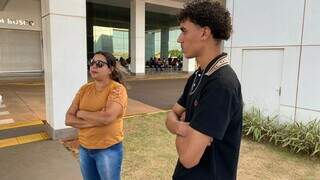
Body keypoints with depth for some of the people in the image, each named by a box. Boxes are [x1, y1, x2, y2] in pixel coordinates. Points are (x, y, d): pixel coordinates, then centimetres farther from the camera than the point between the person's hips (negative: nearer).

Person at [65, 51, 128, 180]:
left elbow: (107, 117, -29)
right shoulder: (84, 89, 2)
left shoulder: (117, 89, -15)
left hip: (108, 149, -5)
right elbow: (69, 119, -2)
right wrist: (94, 121, -18)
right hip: (84, 148, 6)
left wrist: (81, 113, -13)